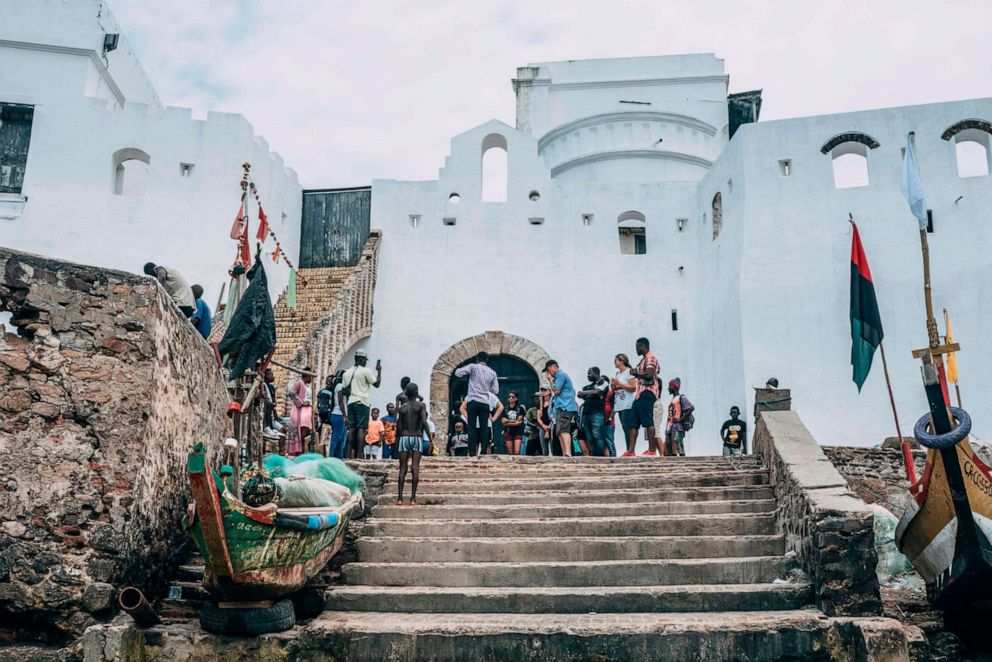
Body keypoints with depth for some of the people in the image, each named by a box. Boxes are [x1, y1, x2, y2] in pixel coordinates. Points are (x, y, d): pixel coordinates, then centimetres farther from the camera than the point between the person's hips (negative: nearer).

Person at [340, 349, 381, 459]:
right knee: (361, 428, -6)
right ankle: (359, 454, -12)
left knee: (351, 428, 6)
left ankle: (349, 454, 2)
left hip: (351, 403, 6)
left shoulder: (347, 373, 14)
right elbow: (376, 384, 0)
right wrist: (379, 371, 11)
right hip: (362, 403, -6)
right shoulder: (365, 371, -4)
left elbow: (343, 391, 14)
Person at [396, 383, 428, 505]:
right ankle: (413, 497, -7)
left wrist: (397, 442, 18)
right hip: (417, 438, -2)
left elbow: (398, 427, 5)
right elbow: (424, 422, -14)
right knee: (415, 468, -3)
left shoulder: (402, 408, 7)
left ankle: (400, 497, -2)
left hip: (404, 438, 2)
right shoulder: (421, 405, -1)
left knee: (403, 468, 4)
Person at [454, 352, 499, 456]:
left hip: (473, 401, -2)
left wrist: (464, 368, 14)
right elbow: (495, 391, 13)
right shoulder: (492, 372, 11)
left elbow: (457, 373, -5)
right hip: (485, 403, 3)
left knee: (472, 428, -3)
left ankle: (472, 452, -9)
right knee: (484, 428, 5)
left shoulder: (473, 367, 0)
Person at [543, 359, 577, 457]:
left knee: (564, 431, -21)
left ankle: (568, 453, -32)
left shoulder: (561, 374, -7)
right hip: (562, 408, 11)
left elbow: (556, 391, -11)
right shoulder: (559, 376, 25)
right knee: (560, 432, 10)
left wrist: (550, 379, -1)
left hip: (565, 407, -11)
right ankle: (565, 454, 9)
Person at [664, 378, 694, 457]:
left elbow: (691, 408, -14)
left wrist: (681, 419, -16)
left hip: (677, 426, -9)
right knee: (668, 450, 4)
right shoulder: (672, 399, 24)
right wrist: (667, 427, 16)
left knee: (678, 447, -16)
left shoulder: (681, 398, -1)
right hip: (670, 427, 9)